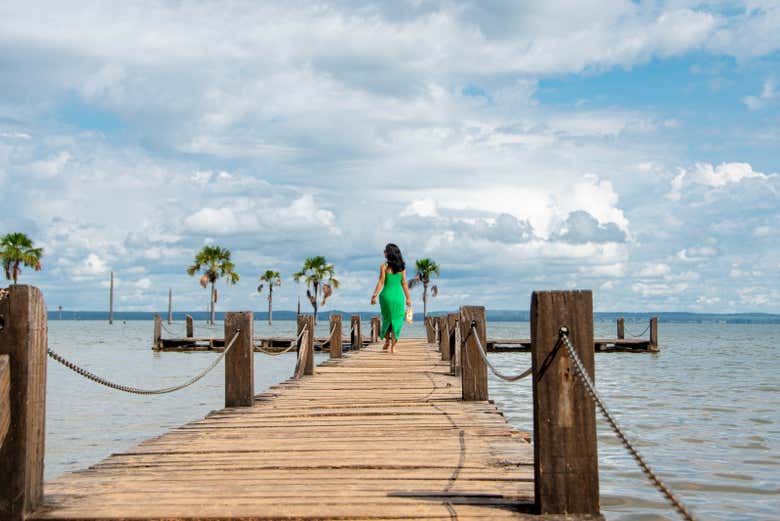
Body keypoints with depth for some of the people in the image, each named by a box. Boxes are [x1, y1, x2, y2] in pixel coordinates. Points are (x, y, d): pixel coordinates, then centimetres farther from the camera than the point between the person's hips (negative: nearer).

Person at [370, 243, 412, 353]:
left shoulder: (384, 266, -6)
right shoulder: (402, 267, 3)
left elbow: (381, 282, -10)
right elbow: (404, 283, 4)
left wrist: (374, 295, -6)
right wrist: (408, 298, 9)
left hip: (387, 295, -2)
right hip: (398, 295, 2)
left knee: (386, 318, 18)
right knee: (396, 320, 5)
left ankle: (387, 341, 18)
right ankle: (393, 346, 1)